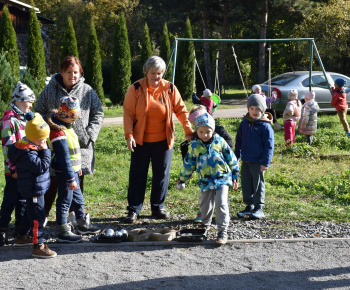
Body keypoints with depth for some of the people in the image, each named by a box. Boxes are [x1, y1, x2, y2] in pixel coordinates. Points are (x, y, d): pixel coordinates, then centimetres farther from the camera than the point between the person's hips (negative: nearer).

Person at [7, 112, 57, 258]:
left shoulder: (30, 148, 7)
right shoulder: (27, 155, -26)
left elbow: (41, 164, 19)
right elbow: (42, 166, -27)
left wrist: (44, 150, 5)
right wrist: (45, 150, -20)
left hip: (36, 189, 11)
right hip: (34, 191, -11)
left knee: (30, 213, 25)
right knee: (37, 218, -6)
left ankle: (22, 236, 42)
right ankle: (38, 246, -1)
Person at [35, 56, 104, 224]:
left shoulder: (87, 91, 3)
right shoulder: (50, 90, 2)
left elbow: (98, 114, 8)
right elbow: (39, 114, 7)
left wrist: (89, 134, -3)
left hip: (81, 145, 2)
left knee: (77, 179, 11)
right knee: (53, 181, -2)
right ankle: (43, 213, 8)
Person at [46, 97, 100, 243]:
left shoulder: (66, 128, 9)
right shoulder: (59, 133, -25)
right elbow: (64, 158, -26)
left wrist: (77, 168, 25)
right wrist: (71, 179, -25)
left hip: (72, 170, 10)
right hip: (64, 173, -10)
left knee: (78, 198, 21)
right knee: (65, 200, -2)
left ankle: (83, 225, 36)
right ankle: (62, 232, 7)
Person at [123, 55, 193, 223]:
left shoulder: (170, 89, 0)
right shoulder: (136, 89, -6)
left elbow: (181, 110, 4)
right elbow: (128, 113, -6)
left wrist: (188, 132, -2)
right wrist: (129, 135, -15)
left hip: (163, 140, 2)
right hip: (141, 141, -2)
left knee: (162, 174, 9)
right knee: (137, 175, 2)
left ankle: (158, 207, 23)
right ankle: (133, 210, 10)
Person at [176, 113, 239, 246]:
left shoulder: (219, 141, -2)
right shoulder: (194, 146, -1)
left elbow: (231, 158, 6)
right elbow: (188, 163, 11)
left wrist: (234, 177, 8)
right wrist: (182, 179, 16)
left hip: (222, 178, -2)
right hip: (206, 182, 2)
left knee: (221, 204, -12)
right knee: (205, 205, 12)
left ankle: (222, 231, -6)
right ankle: (205, 224, 39)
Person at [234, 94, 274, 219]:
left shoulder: (265, 126, -9)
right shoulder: (244, 123, 7)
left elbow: (269, 145, -9)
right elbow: (239, 141, 18)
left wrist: (266, 162, -13)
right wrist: (236, 156, 18)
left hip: (258, 162, -5)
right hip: (245, 160, 6)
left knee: (258, 184, 3)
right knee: (246, 183, 10)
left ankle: (259, 208, 12)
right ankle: (249, 206, 22)